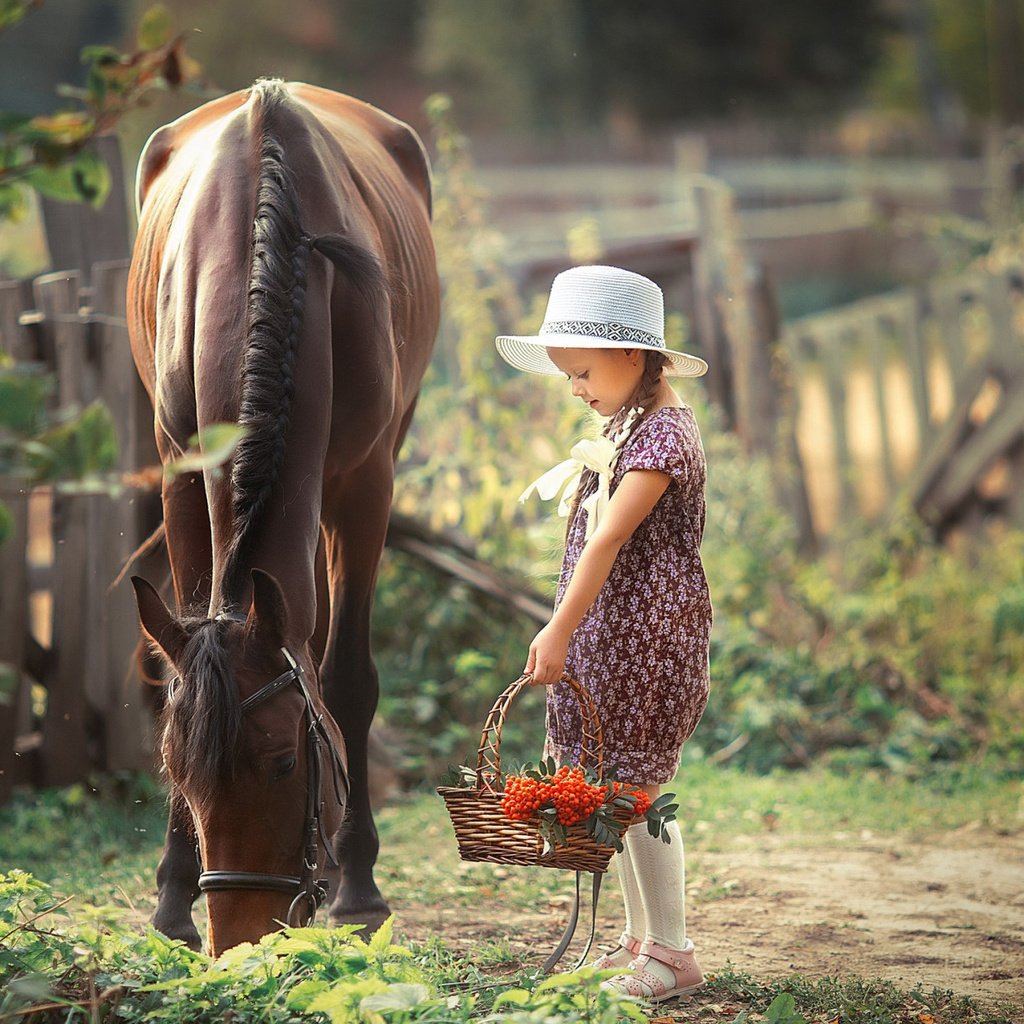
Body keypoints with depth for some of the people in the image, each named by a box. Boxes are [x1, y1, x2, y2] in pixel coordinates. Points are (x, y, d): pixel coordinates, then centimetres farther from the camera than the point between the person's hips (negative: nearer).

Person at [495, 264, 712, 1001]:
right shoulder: (626, 426, 14)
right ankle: (641, 940, 21)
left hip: (648, 638, -9)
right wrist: (565, 631, 17)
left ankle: (672, 952, -1)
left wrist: (560, 633, -28)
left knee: (636, 789, -7)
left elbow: (609, 539, -24)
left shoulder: (663, 434, -16)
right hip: (608, 637, 9)